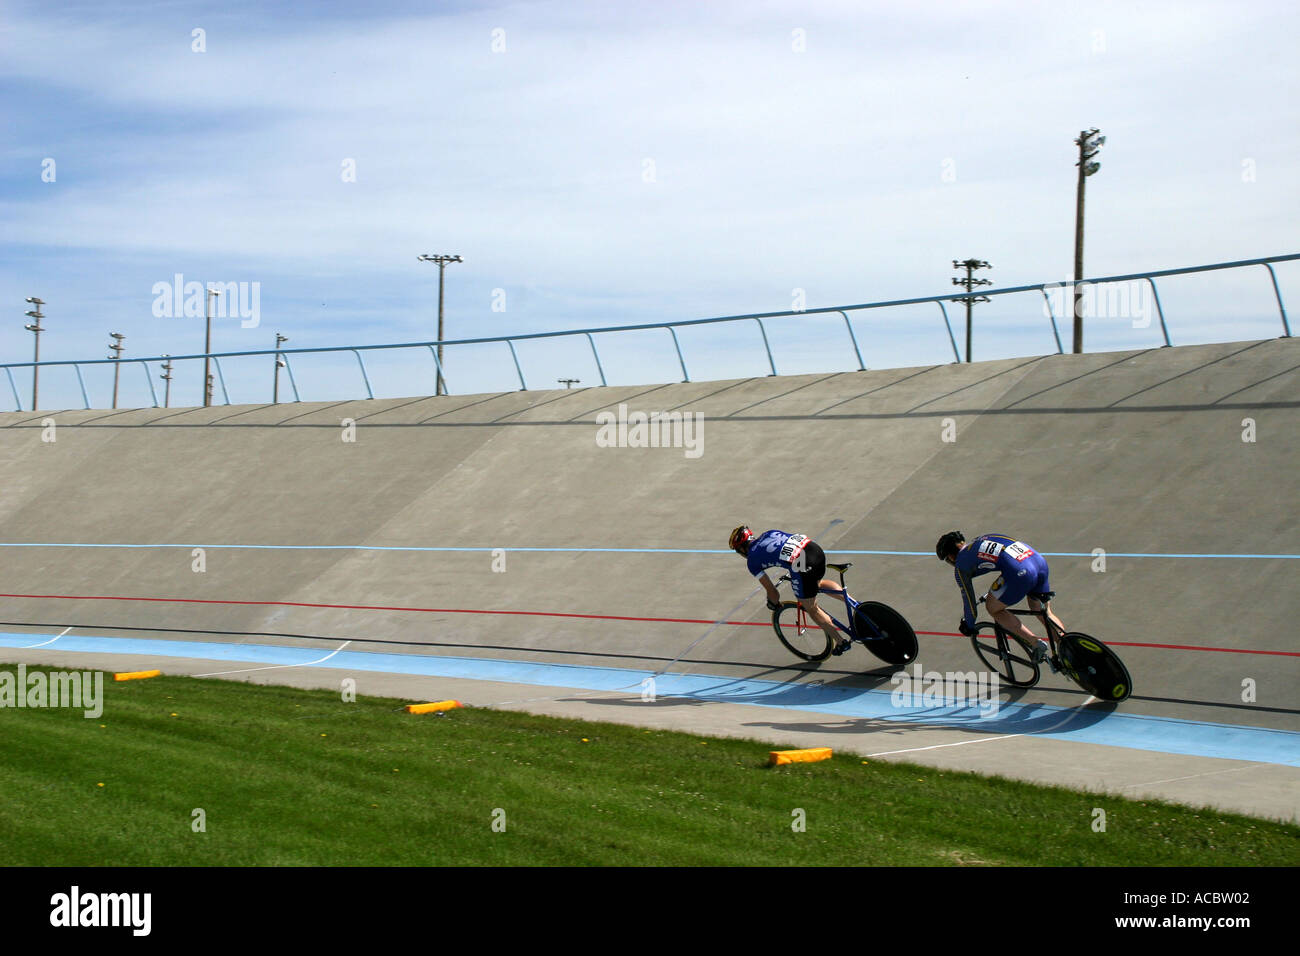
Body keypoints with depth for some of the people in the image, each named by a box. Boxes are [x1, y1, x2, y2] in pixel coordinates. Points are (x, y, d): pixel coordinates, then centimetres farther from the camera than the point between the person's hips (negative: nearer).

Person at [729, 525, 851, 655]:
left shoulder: (752, 561, 12)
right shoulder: (768, 534, 29)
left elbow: (770, 589, 15)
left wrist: (775, 604, 36)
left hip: (801, 565, -7)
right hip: (816, 548, 7)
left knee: (811, 609, 15)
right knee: (817, 584, 38)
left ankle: (841, 642, 19)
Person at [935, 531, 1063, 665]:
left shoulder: (961, 564, 13)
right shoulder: (981, 539, 32)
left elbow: (968, 599, 17)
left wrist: (969, 626, 34)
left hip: (1020, 573, -7)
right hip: (1041, 562, 7)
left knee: (993, 608, 15)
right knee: (1043, 612, 28)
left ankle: (1036, 643, 6)